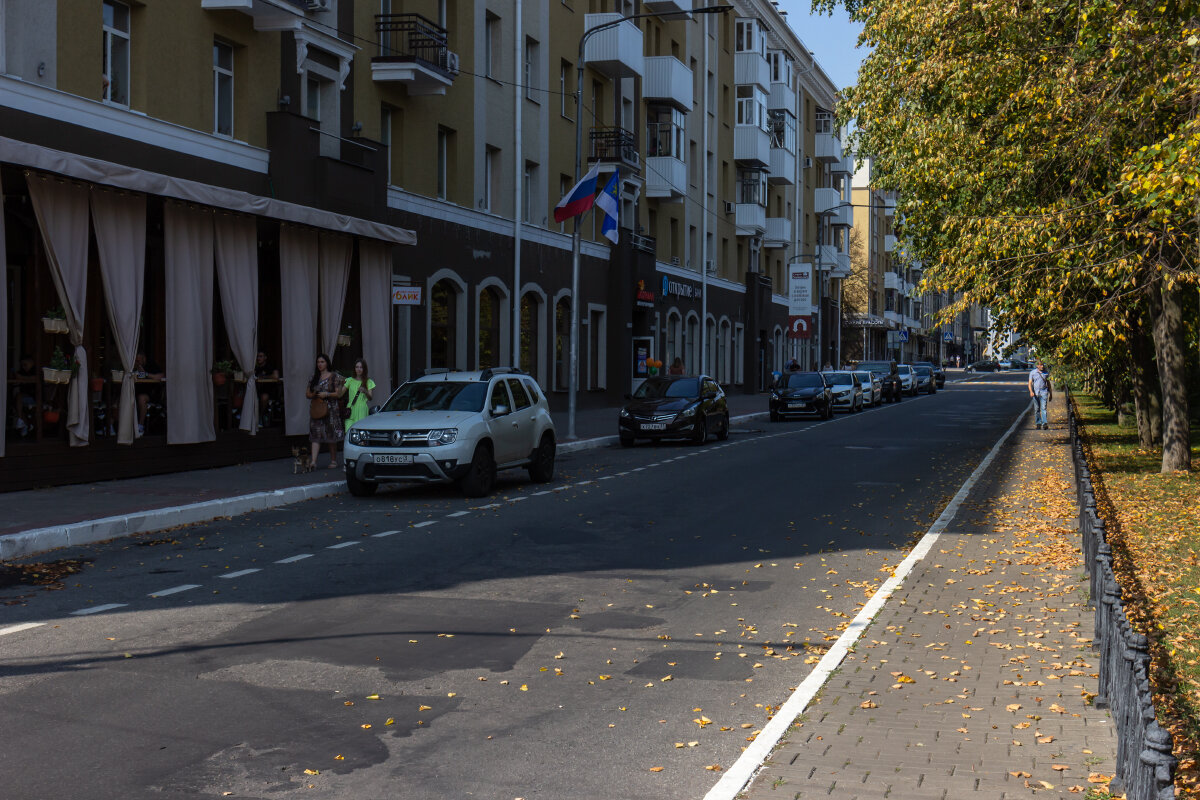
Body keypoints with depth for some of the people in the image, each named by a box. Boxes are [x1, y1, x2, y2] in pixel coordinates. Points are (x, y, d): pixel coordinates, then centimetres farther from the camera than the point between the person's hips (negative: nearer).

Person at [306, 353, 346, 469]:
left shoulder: (334, 377, 1)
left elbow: (338, 394, -3)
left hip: (331, 409, -3)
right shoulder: (314, 377, 14)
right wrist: (311, 395, -6)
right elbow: (308, 393, 16)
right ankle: (313, 461, -16)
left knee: (332, 437, 2)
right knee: (316, 434, -8)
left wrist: (327, 394, -16)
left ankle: (333, 461, 12)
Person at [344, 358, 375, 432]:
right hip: (351, 411, 1)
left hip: (362, 412, -1)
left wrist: (365, 391, -21)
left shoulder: (369, 382, 9)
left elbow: (370, 398, -2)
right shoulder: (350, 380, 14)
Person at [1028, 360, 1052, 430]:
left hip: (1044, 392, 0)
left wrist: (1051, 394, 16)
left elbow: (1048, 383, 16)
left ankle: (1045, 424, -20)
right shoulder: (1032, 372, 2)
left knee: (1043, 408, -11)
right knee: (1037, 409, 5)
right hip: (1035, 393, 0)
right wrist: (1031, 391, -18)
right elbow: (1030, 383, -1)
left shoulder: (1045, 372, 8)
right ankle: (1038, 424, 15)